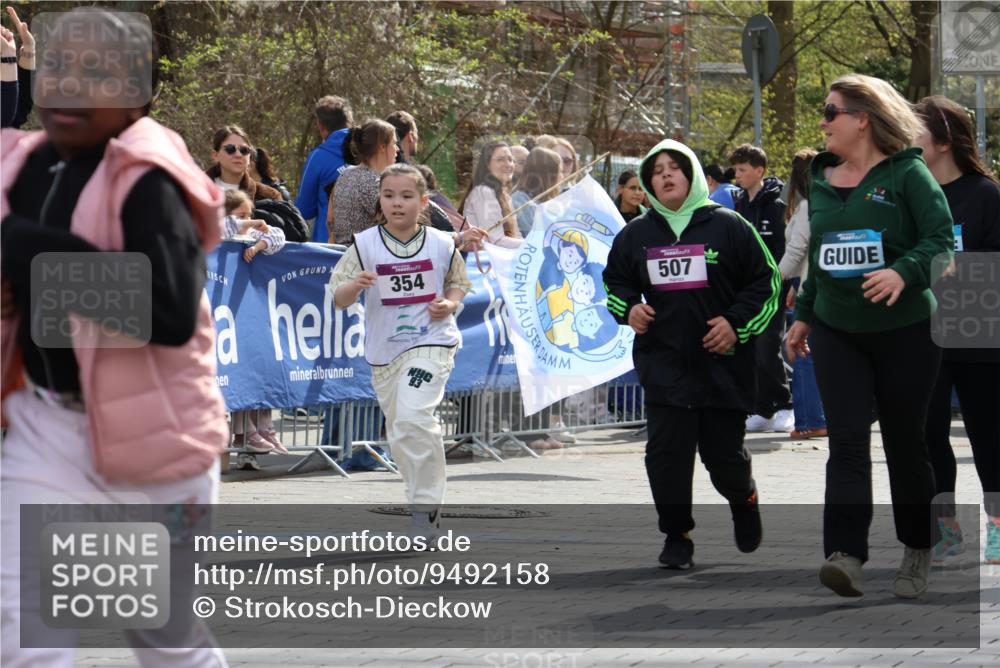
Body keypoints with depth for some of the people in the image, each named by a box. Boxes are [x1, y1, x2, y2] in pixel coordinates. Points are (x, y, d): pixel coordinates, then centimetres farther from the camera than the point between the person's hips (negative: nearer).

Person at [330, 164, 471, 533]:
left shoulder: (441, 245, -1)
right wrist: (355, 285, -25)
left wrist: (450, 303, -5)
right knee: (399, 434, 13)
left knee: (413, 418, -23)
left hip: (431, 343, -3)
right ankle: (426, 495, 34)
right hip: (384, 350, 3)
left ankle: (424, 507, -16)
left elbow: (458, 283, 16)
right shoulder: (365, 245, -2)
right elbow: (338, 298, -4)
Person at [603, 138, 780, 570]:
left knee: (724, 453, 2)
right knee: (666, 451, -6)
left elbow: (767, 282, 3)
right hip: (662, 365, 2)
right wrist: (628, 310, 3)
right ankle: (676, 535, 5)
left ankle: (743, 499, 35)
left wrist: (737, 322, -8)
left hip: (722, 365, -2)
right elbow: (615, 282, 24)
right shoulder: (636, 235, 10)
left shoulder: (727, 227, 0)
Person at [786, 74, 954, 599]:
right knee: (846, 442, -9)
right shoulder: (822, 181, 10)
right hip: (836, 333, 4)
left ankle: (917, 555, 23)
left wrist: (903, 274, -33)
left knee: (904, 442, 5)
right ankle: (846, 557, -20)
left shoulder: (907, 173, -8)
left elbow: (941, 238, -17)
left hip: (905, 331, -4)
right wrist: (803, 315, 21)